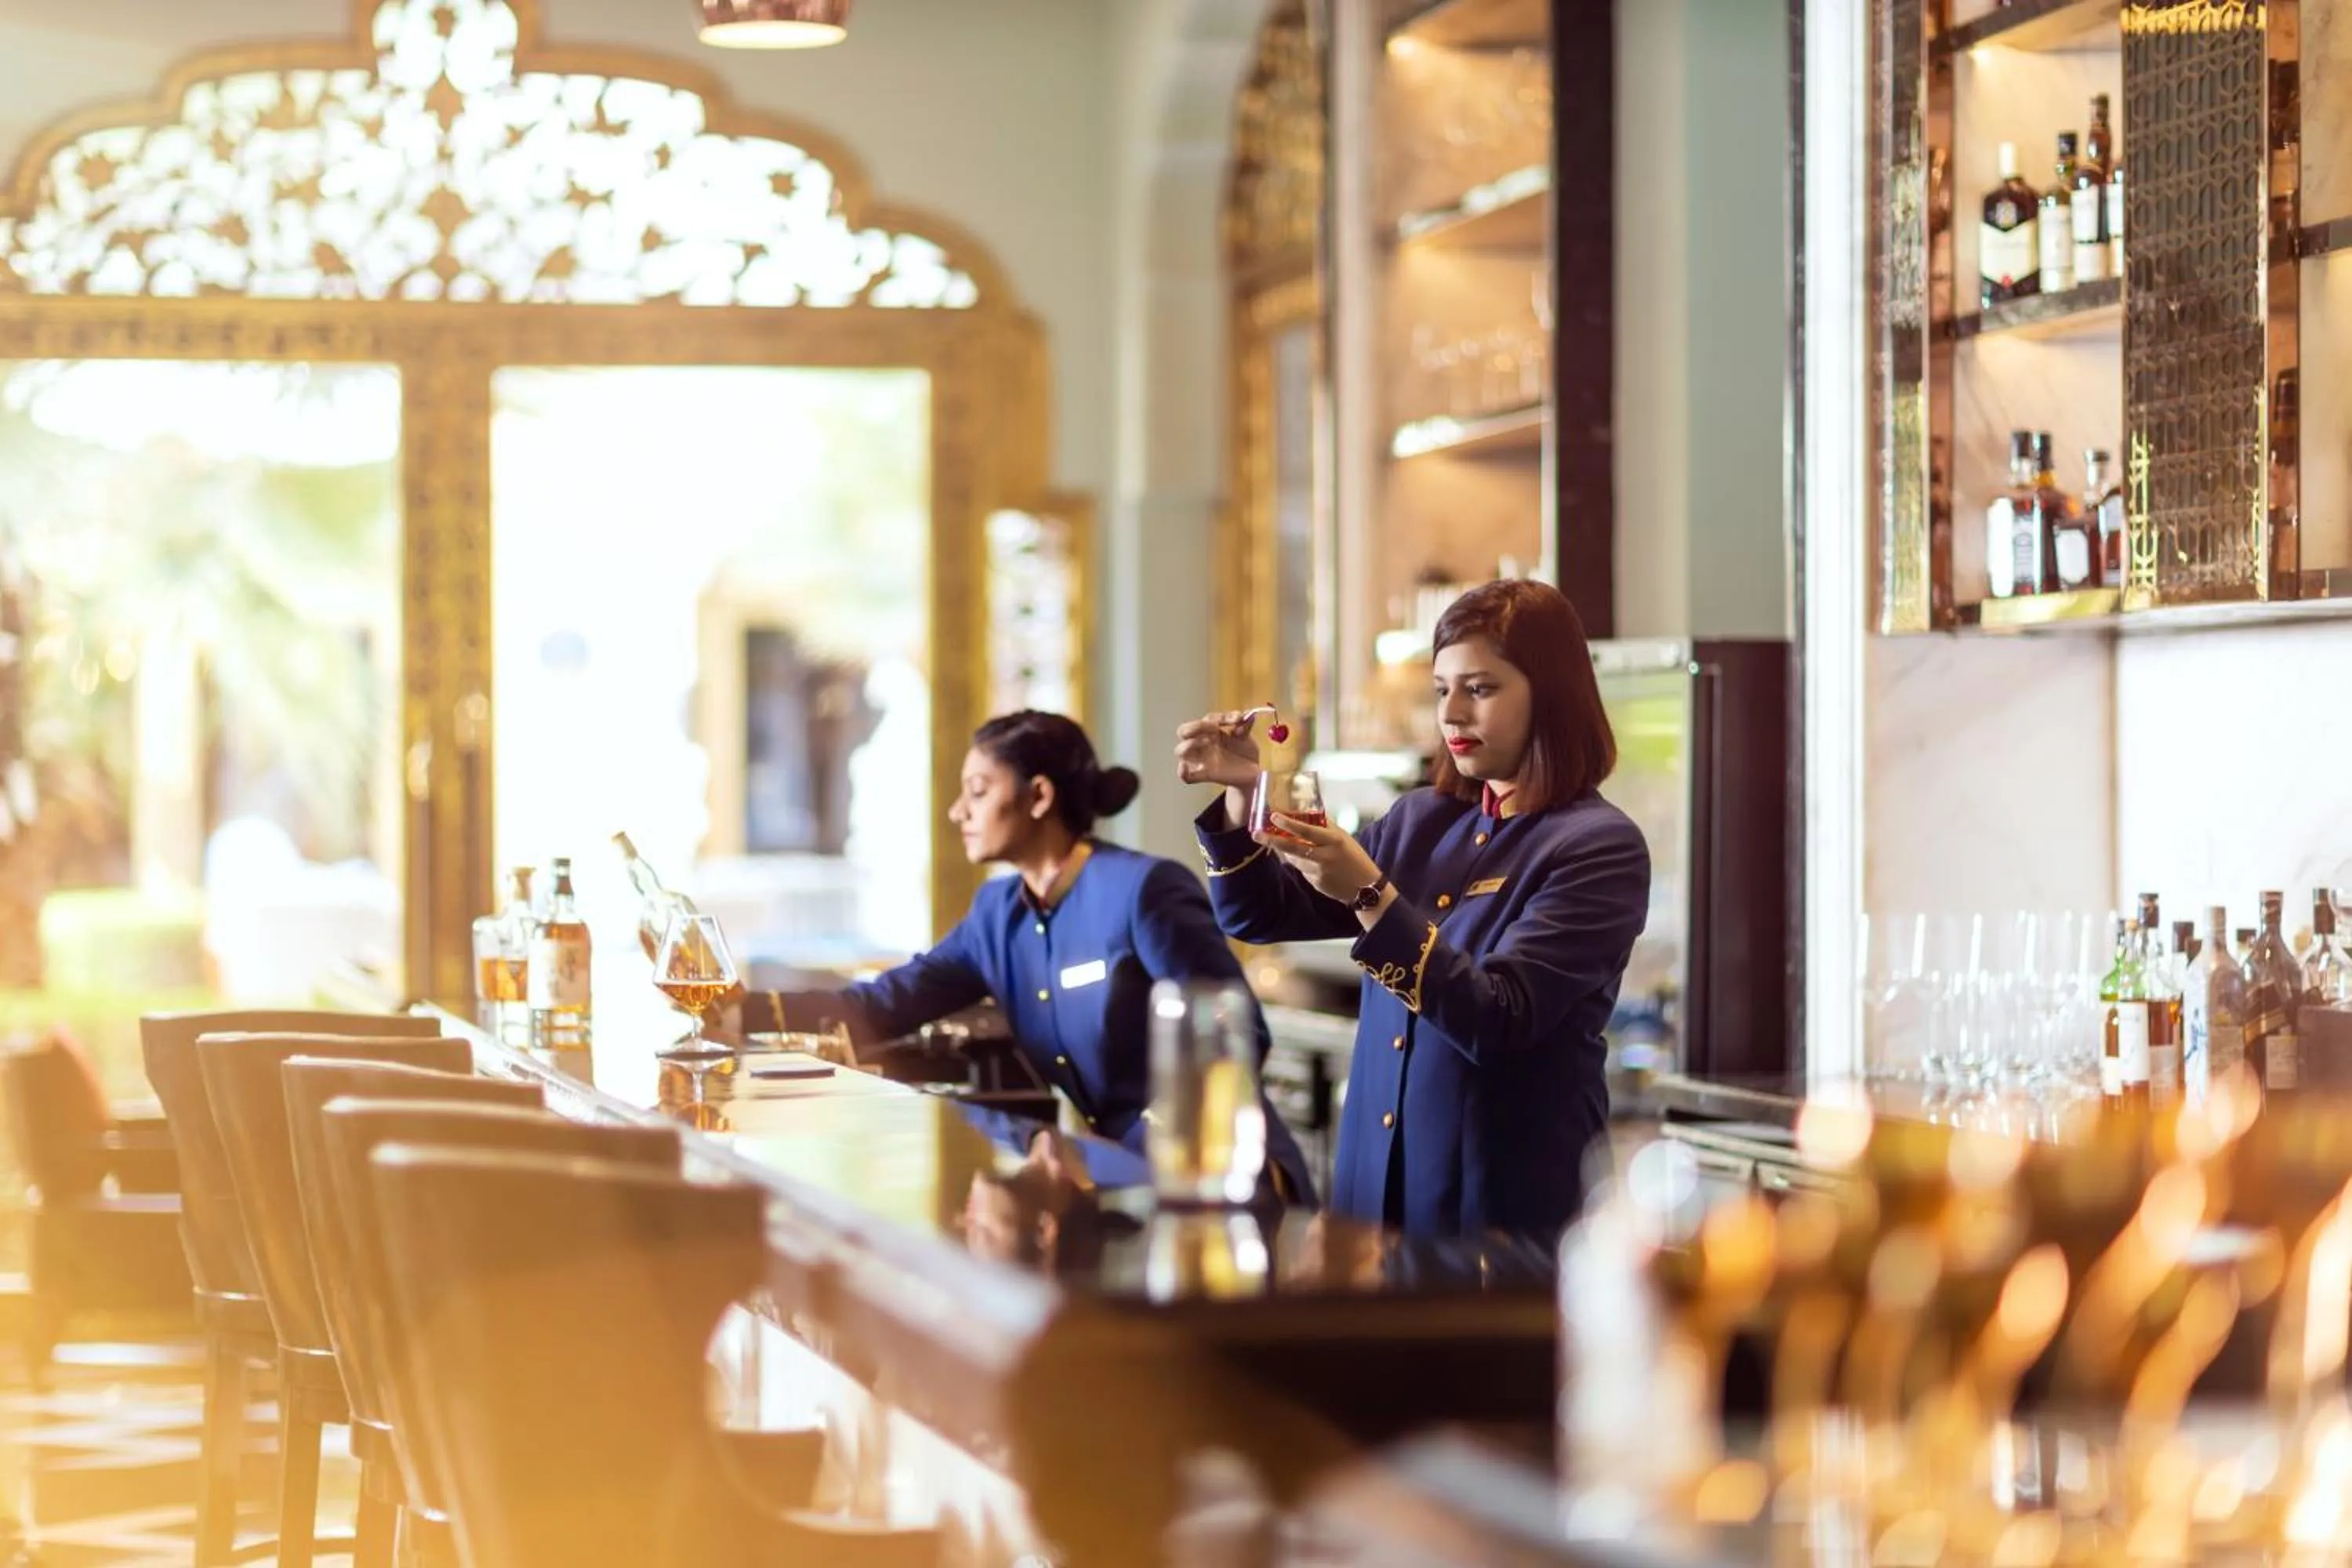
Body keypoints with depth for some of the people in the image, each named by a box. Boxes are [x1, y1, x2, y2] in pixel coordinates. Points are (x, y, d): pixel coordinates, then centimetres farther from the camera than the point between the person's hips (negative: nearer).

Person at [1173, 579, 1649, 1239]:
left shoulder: (1600, 847, -11)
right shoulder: (1421, 821, 8)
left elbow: (1497, 1018, -21)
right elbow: (1261, 915, 11)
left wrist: (1369, 896, -29)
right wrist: (1242, 795, -7)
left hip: (1506, 1203, -6)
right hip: (1379, 1185, 6)